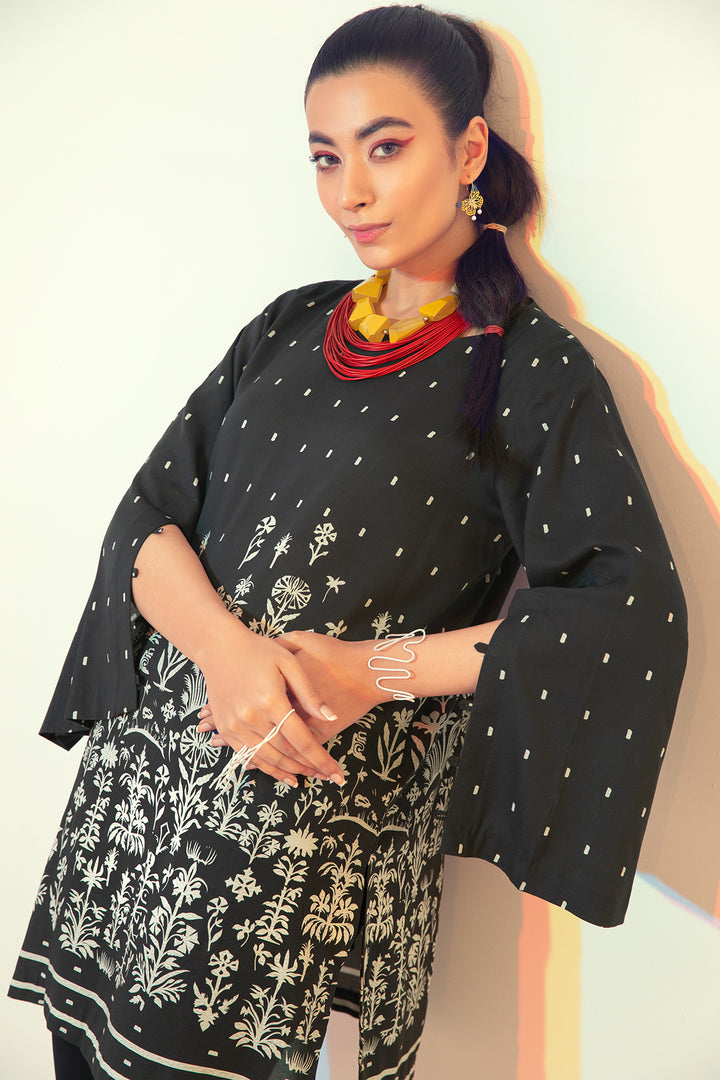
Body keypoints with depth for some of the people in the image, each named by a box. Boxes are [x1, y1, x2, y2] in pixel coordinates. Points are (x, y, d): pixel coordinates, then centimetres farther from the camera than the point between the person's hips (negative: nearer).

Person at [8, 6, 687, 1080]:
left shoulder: (534, 371, -3)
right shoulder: (290, 328, 12)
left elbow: (634, 616, -10)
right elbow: (151, 515, 5)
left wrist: (381, 669, -16)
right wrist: (226, 647, -16)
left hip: (326, 811, -4)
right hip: (146, 767, 5)